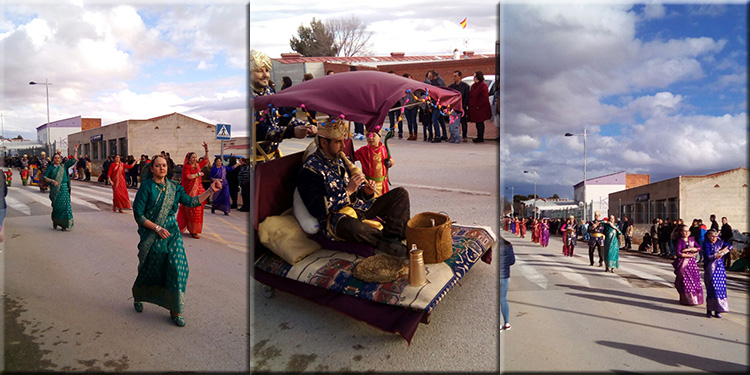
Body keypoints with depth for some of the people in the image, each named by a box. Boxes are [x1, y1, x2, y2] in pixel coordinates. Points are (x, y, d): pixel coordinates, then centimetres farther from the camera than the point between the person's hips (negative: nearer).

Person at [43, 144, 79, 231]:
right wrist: (52, 181, -13)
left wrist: (76, 150, 3)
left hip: (64, 188, 1)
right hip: (54, 189, -1)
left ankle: (64, 224, -2)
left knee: (64, 205, -5)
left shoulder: (64, 166, 11)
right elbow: (45, 177, 3)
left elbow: (74, 160, 7)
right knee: (56, 206, 2)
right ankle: (55, 221, 24)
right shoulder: (50, 167, 7)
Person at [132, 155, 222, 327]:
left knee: (177, 267, -7)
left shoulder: (173, 187, 6)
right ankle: (138, 296, 43)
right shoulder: (146, 186, -7)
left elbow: (191, 201, 7)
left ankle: (175, 310, 4)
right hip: (151, 235, -3)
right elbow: (138, 214, -10)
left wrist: (210, 190, 0)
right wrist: (157, 228, -16)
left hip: (171, 233, 3)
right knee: (150, 269, 11)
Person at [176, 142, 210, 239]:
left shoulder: (198, 166, 13)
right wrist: (198, 174, -10)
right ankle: (193, 231, -2)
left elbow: (206, 160, 19)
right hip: (190, 191, -6)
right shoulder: (186, 167, -5)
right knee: (192, 211, -7)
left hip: (198, 190, 6)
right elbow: (188, 176, -20)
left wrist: (206, 150, 9)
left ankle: (193, 229, 16)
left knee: (198, 210, 6)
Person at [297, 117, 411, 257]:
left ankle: (392, 234, -20)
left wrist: (366, 191, -3)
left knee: (401, 193, 2)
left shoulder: (342, 159, 14)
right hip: (336, 217, -8)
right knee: (349, 224, -44)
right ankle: (388, 241, -18)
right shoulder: (310, 169, -9)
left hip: (360, 208, 8)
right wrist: (348, 190, -21)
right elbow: (317, 210, -19)